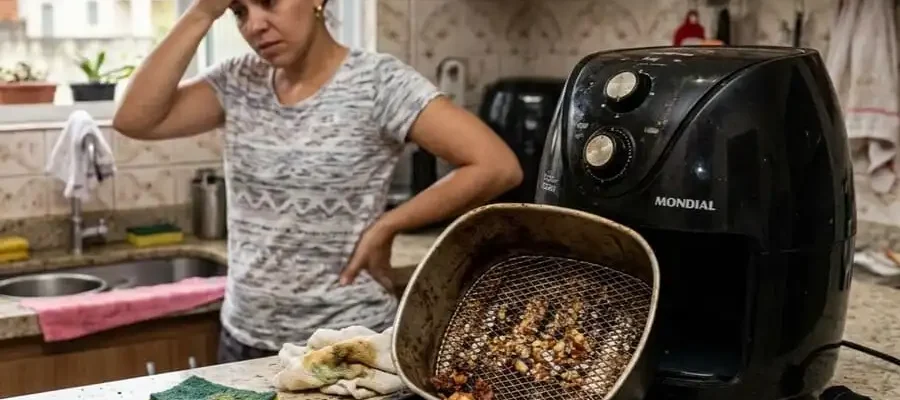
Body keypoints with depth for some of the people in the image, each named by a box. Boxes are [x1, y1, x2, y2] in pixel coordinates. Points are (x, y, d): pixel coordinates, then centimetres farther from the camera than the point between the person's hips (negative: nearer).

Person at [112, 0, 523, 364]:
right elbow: (134, 120, -11)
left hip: (349, 343, -4)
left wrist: (386, 226, -14)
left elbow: (498, 167, -19)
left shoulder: (377, 81, -13)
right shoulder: (238, 82, 2)